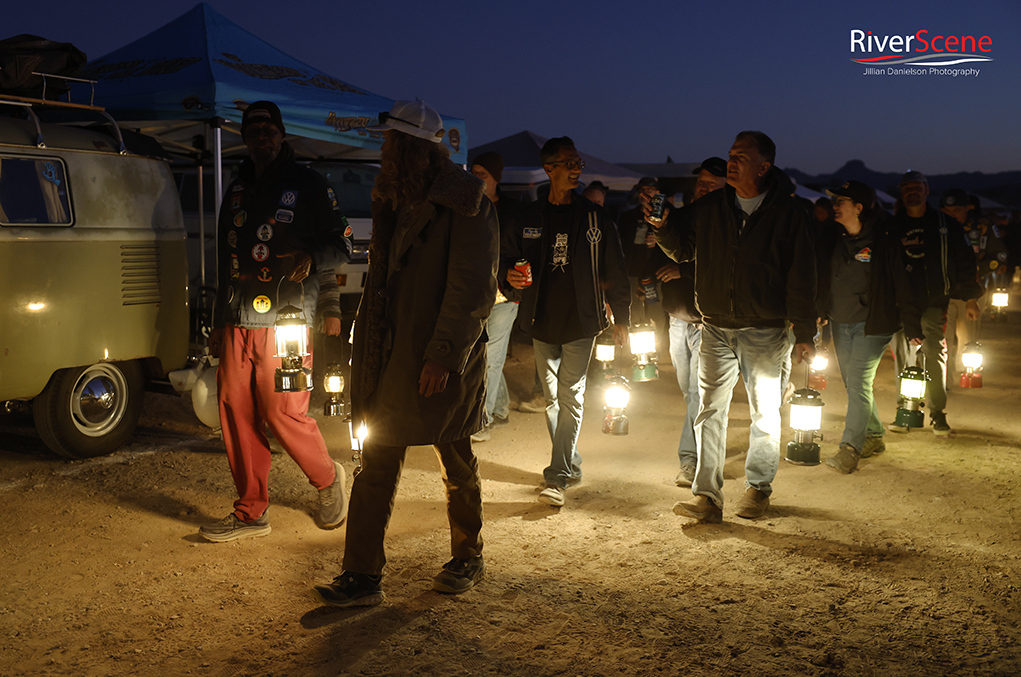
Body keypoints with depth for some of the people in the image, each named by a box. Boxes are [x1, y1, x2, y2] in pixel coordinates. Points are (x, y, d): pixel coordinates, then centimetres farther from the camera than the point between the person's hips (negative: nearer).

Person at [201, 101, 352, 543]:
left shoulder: (307, 186, 3)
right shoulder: (237, 190, 20)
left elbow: (341, 247, 0)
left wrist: (310, 260, -22)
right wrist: (218, 323, 22)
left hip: (284, 321, -5)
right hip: (237, 324, 6)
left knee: (283, 414, -8)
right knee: (236, 414, 2)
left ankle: (328, 479, 19)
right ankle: (251, 513, 12)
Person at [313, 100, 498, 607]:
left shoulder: (465, 206, -12)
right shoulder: (393, 201, 13)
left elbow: (473, 289, -18)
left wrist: (444, 354, -23)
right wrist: (365, 342, 12)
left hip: (440, 364, -6)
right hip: (387, 358, 7)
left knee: (458, 468, 11)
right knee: (376, 465, 5)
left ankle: (467, 559, 31)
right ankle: (361, 577, 11)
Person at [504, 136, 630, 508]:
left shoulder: (594, 218, 1)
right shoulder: (529, 217, 5)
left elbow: (614, 271, 5)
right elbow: (506, 255, 14)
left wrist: (621, 317, 4)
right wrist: (510, 273, -10)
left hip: (580, 322, -3)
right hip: (542, 321, 3)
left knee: (570, 396, -7)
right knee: (552, 398, 10)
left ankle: (558, 476, -5)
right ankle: (571, 465, 26)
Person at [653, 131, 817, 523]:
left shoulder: (787, 214, -5)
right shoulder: (708, 208, 4)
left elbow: (801, 279, -5)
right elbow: (682, 251, 14)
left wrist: (804, 333, -6)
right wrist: (662, 226, -5)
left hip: (765, 332, -2)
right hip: (716, 328, 3)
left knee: (765, 413, 8)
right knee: (711, 411, 0)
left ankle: (758, 488, 25)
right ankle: (707, 497, 2)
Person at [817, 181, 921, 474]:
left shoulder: (883, 242, -10)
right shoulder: (833, 241, 6)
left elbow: (902, 286, -8)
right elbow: (822, 280, 14)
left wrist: (913, 326, -6)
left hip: (871, 325, -6)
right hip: (840, 323, 6)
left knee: (859, 383, -11)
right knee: (853, 384, 12)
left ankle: (849, 450, -10)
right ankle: (874, 437, 28)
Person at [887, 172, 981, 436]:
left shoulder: (944, 224, 8)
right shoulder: (893, 226, 9)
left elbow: (965, 262, 9)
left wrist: (970, 298, 5)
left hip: (934, 302, -1)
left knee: (934, 353, -5)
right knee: (903, 357, 0)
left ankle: (938, 413, 5)